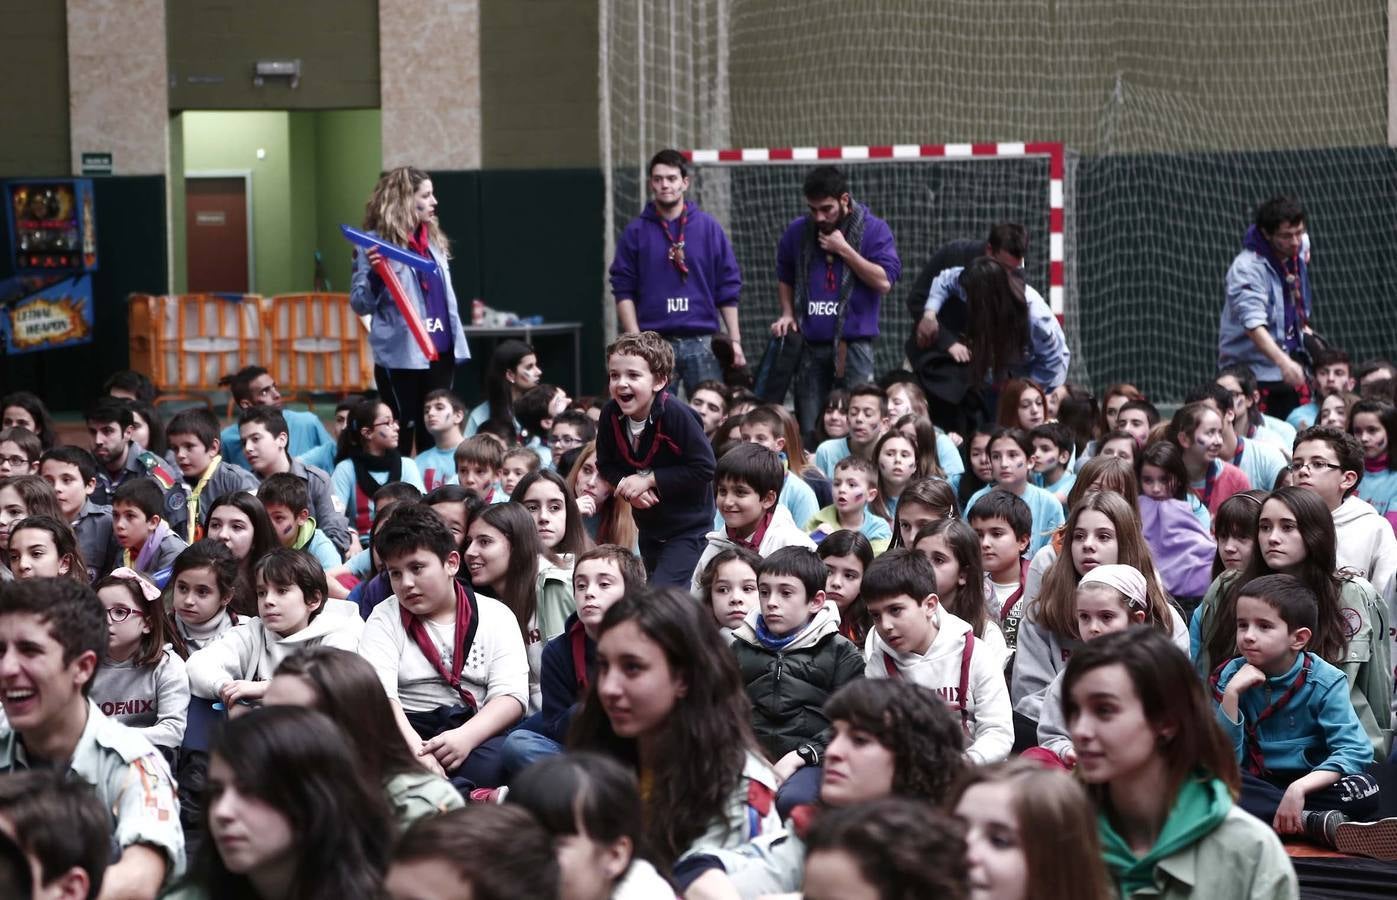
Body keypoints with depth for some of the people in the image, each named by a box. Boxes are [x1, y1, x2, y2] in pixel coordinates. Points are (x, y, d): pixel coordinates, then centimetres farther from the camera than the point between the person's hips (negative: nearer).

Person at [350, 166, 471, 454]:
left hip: (441, 353, 7)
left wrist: (457, 341, 14)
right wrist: (375, 275, -26)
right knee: (400, 437, -1)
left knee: (434, 435, 10)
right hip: (401, 356, -7)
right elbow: (360, 305, -8)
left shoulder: (433, 239, 13)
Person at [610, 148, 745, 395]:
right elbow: (624, 291, 2)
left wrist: (735, 341, 2)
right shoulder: (636, 232, 4)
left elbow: (728, 290, 7)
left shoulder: (709, 227, 7)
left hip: (701, 344, 1)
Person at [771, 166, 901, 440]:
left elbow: (884, 281, -10)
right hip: (809, 346, 3)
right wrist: (787, 313, 9)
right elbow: (784, 277, 25)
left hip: (853, 345, -3)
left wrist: (844, 249, -11)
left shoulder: (873, 229, 0)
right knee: (808, 431, 3)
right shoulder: (797, 232, 11)